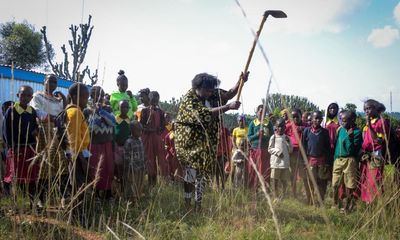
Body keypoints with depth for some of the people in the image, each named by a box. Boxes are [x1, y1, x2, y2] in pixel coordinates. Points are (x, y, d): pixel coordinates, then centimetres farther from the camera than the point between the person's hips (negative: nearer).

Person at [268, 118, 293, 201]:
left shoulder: (287, 138, 8)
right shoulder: (273, 137, 2)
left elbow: (290, 150, 9)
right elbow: (269, 149, 2)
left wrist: (288, 142, -7)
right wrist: (277, 151, -12)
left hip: (285, 162, 2)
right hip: (275, 162, -2)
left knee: (284, 180, 4)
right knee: (274, 180, -2)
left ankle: (283, 196, 16)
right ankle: (275, 197, 6)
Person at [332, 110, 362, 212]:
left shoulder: (356, 132, -10)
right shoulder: (340, 129, 7)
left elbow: (351, 150, -14)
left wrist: (350, 137, -25)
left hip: (349, 161, -5)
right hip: (338, 160, 6)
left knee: (349, 185, 3)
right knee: (335, 184, 9)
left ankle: (347, 207, 14)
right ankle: (336, 204, 24)